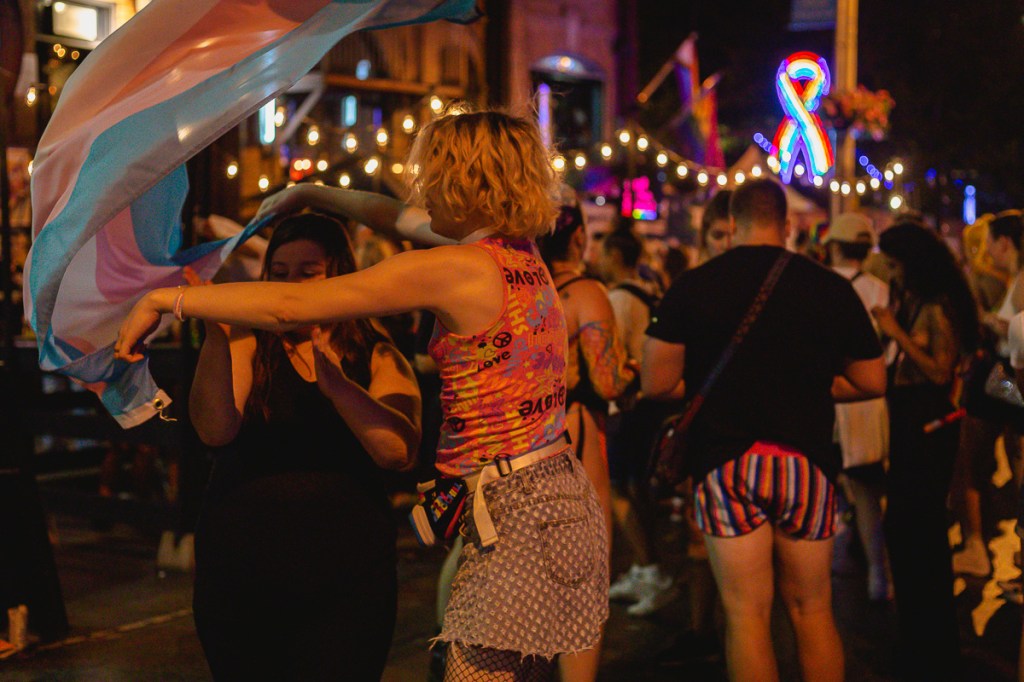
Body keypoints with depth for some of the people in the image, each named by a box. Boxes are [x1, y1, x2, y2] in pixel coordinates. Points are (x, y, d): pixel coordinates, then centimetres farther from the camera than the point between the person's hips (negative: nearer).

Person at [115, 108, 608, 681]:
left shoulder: (460, 268, -16)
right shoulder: (521, 252, 10)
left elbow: (289, 305, -15)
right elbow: (400, 216, 28)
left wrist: (164, 300, -6)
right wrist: (307, 194, 36)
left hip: (515, 515, -9)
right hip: (562, 498, 9)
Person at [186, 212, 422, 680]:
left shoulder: (377, 356, 3)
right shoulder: (248, 343, 2)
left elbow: (401, 452, -14)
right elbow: (215, 430, -16)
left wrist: (334, 382, -23)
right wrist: (215, 330, -23)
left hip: (347, 575, 0)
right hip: (241, 569, 0)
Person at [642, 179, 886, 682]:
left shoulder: (692, 286, -3)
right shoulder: (831, 287, 1)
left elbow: (657, 382, -4)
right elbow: (872, 382, 6)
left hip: (724, 459, -1)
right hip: (808, 459, 1)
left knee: (746, 614, 3)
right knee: (812, 610, 13)